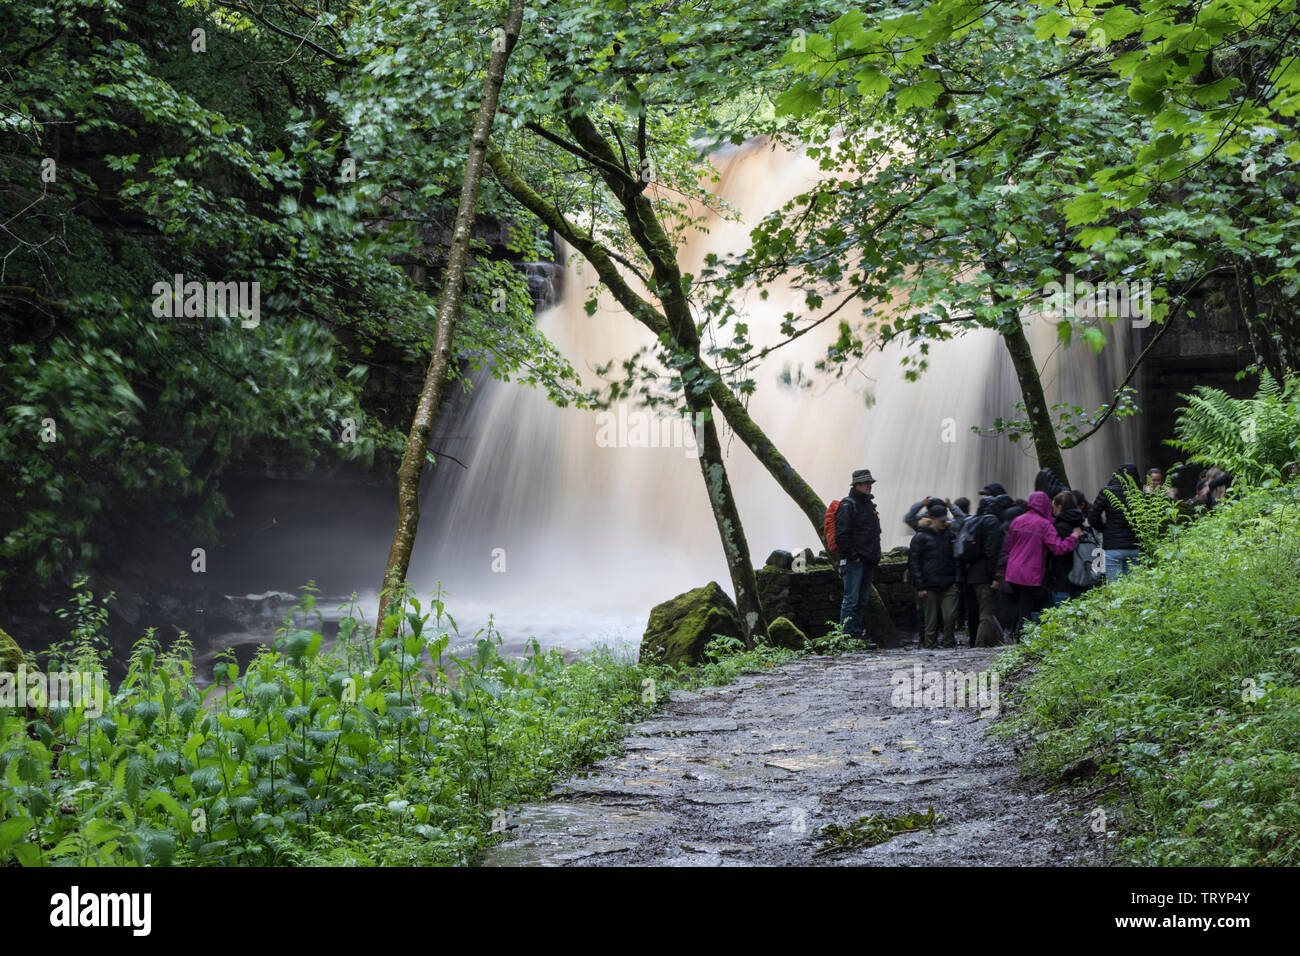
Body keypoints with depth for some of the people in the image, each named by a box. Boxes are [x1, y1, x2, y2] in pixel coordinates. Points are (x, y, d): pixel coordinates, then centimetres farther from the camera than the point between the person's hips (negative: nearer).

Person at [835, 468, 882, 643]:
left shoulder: (869, 504, 18)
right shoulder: (848, 505, -10)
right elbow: (841, 535, -17)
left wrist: (875, 556, 17)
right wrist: (852, 556, -17)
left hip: (868, 561, 9)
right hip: (854, 561, -9)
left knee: (863, 599, 10)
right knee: (851, 598, -9)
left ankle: (856, 633, 15)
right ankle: (847, 634, -8)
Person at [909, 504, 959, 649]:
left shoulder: (949, 534, 13)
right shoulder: (920, 537, 0)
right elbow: (913, 562, -3)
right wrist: (920, 586, -8)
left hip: (949, 586, 3)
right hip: (930, 587, -3)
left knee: (950, 616, -7)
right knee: (931, 619, 1)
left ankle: (949, 643, 7)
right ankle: (929, 645, 11)